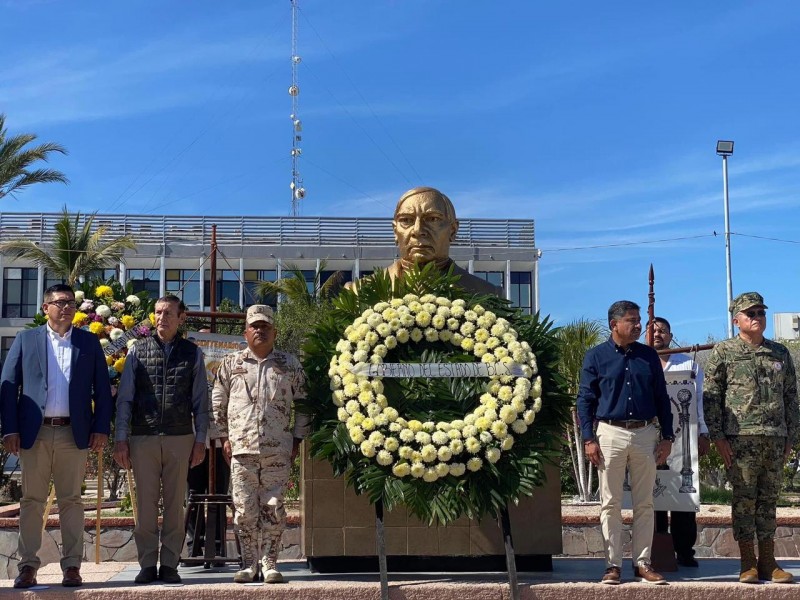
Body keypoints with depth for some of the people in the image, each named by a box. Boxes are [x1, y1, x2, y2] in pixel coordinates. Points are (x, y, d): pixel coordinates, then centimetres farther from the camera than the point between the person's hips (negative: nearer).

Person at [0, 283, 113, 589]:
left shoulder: (89, 342, 10)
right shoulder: (25, 339, 8)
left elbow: (102, 389, 7)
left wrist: (101, 428, -2)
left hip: (74, 433, 0)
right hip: (34, 433, 0)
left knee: (70, 501, 3)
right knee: (32, 500, 3)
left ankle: (72, 566, 7)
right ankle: (27, 566, 7)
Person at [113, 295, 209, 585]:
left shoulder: (192, 353, 8)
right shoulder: (138, 350, 7)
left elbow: (201, 401, 8)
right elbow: (124, 397, 5)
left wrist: (200, 440, 2)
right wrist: (121, 439, -1)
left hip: (180, 439, 0)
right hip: (143, 438, 0)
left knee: (175, 504, 4)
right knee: (146, 504, 3)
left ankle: (169, 564, 10)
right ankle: (147, 564, 11)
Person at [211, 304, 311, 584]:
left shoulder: (290, 365, 8)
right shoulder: (230, 363, 8)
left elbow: (303, 403, 11)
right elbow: (218, 402, 12)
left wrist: (297, 440, 6)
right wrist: (225, 437, 7)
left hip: (278, 450, 0)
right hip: (242, 448, 0)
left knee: (273, 507, 0)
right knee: (244, 508, 2)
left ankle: (269, 563, 9)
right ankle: (249, 563, 12)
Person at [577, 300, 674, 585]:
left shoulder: (649, 355, 9)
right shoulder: (596, 356, 1)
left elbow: (661, 398, 11)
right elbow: (585, 399, 0)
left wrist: (667, 437, 5)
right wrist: (589, 439, -8)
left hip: (645, 434, 3)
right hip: (611, 434, -2)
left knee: (644, 503, 6)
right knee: (610, 504, 1)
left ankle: (642, 563, 13)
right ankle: (613, 564, 7)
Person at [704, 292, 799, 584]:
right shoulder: (723, 352, 2)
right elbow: (711, 396, -2)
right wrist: (717, 437, -8)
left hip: (775, 439, 4)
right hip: (740, 438, -4)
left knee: (769, 500, 8)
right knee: (744, 499, -1)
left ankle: (768, 561, 14)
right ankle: (748, 563, 5)